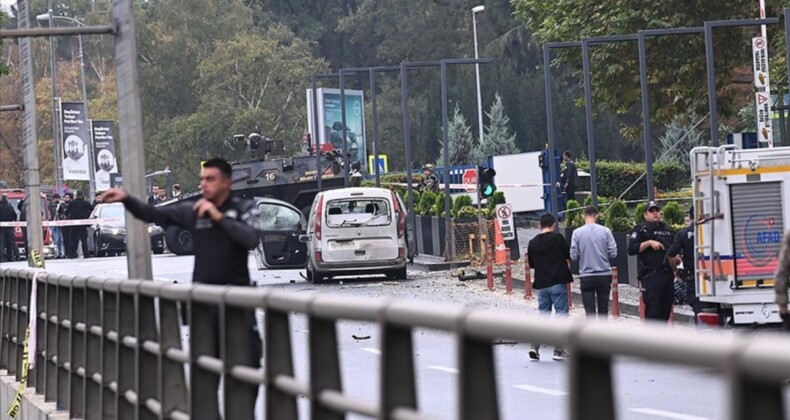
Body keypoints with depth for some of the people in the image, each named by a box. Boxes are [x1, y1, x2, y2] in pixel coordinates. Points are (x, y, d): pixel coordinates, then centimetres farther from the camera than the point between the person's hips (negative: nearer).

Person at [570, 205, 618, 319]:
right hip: (604, 275, 1)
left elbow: (573, 256, -6)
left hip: (586, 276, -1)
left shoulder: (577, 233, -7)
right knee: (603, 309, 11)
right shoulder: (605, 231, -5)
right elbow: (613, 253, -5)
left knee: (590, 310, 1)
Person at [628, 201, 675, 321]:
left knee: (666, 309, 8)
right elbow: (631, 249, -10)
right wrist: (649, 243, -17)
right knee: (652, 308, -12)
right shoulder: (641, 230, 2)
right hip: (651, 275, -6)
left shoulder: (667, 230, 20)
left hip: (668, 274, 6)